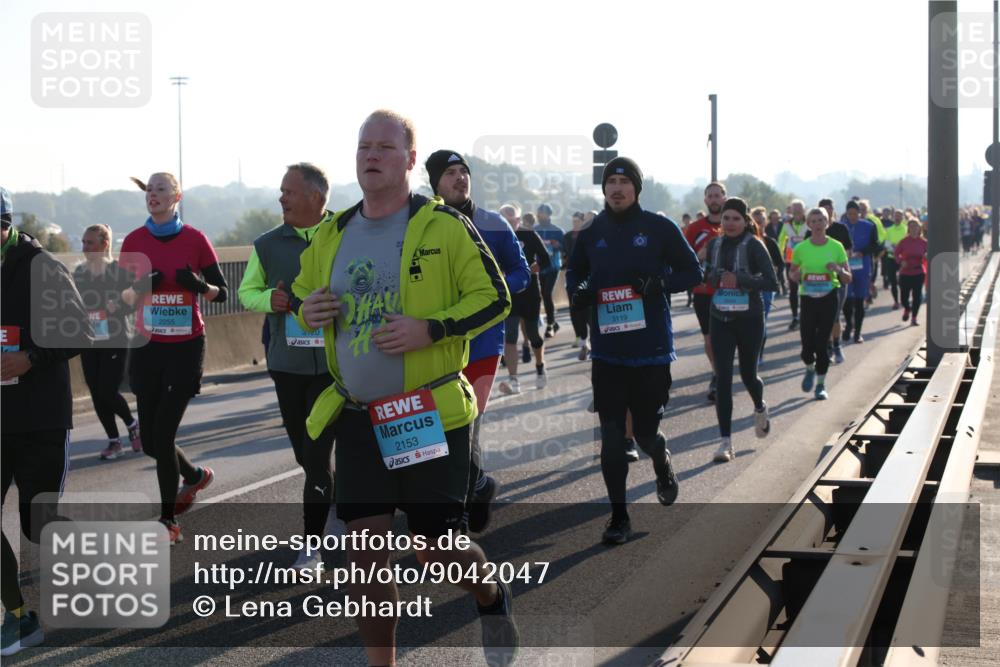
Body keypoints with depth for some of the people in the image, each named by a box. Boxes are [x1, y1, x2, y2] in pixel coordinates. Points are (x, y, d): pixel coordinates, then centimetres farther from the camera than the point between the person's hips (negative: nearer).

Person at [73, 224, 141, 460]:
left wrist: (117, 308, -24)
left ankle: (132, 424, 18)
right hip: (88, 342, 5)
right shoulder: (79, 272, 8)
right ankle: (114, 442, 15)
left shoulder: (119, 270, -6)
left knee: (109, 391, -10)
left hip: (115, 340, -5)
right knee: (97, 394, 3)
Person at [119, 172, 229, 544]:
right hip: (148, 346, 4)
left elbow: (222, 293, 0)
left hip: (185, 346, -4)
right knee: (151, 440, 7)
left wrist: (199, 286, -21)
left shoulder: (194, 240, -5)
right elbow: (122, 296, 8)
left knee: (162, 433, -9)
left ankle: (168, 520, 5)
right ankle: (195, 475, 38)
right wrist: (141, 287, -13)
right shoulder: (134, 241, 3)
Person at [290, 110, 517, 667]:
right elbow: (302, 293, 22)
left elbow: (494, 298, -7)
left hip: (431, 415, -4)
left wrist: (429, 329, -21)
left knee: (437, 549, 3)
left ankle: (493, 600, 36)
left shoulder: (444, 227, -7)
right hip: (357, 418, 4)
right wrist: (306, 310, -3)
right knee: (366, 552, 3)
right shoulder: (333, 234, 8)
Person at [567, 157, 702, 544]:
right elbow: (575, 277, 16)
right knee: (611, 436, 0)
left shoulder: (660, 229, -3)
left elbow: (692, 272, 1)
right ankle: (618, 516, 10)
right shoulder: (591, 234, 5)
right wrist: (580, 294, -7)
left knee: (646, 430, 6)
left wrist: (659, 284, -17)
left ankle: (663, 468, 41)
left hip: (651, 351, -2)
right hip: (607, 352, 2)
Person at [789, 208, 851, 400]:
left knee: (821, 343, -1)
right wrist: (796, 276, -9)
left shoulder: (836, 247, -1)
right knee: (807, 343, -4)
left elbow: (848, 279, 4)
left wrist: (838, 270, -18)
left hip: (828, 298, -1)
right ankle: (810, 369, 30)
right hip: (808, 298, 1)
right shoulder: (801, 249, 1)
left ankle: (821, 384, 15)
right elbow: (791, 272, 14)